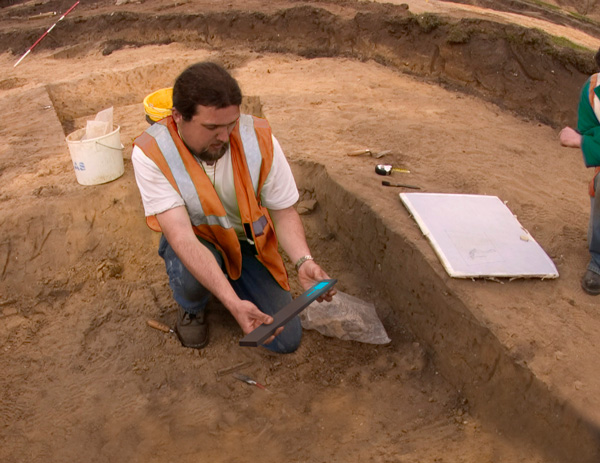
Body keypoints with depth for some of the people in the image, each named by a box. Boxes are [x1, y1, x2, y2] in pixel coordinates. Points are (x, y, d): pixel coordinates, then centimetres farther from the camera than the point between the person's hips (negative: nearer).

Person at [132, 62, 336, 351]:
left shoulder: (259, 139, -21)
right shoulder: (151, 152, -27)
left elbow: (284, 212, -12)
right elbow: (181, 236, -35)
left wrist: (303, 261, -33)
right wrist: (233, 303, -46)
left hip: (248, 242, 2)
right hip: (192, 242, -1)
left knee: (286, 340, -4)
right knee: (193, 271, -39)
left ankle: (234, 280, 23)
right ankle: (192, 309, 2)